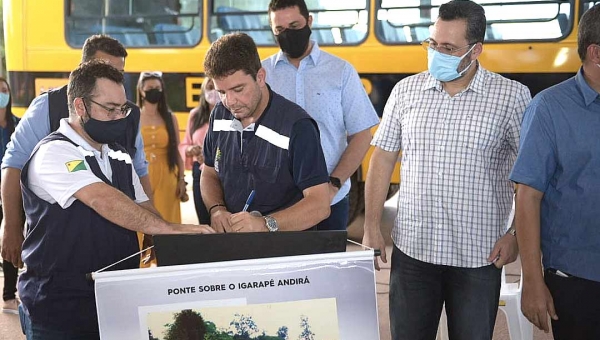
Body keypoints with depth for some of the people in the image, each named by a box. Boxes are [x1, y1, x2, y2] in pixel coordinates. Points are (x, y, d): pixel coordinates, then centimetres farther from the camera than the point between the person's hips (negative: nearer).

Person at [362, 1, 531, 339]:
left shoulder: (512, 96, -6)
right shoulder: (406, 90, 2)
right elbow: (383, 158, 7)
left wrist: (517, 235, -6)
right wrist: (372, 229, 3)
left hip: (479, 256, -2)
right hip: (412, 248, 2)